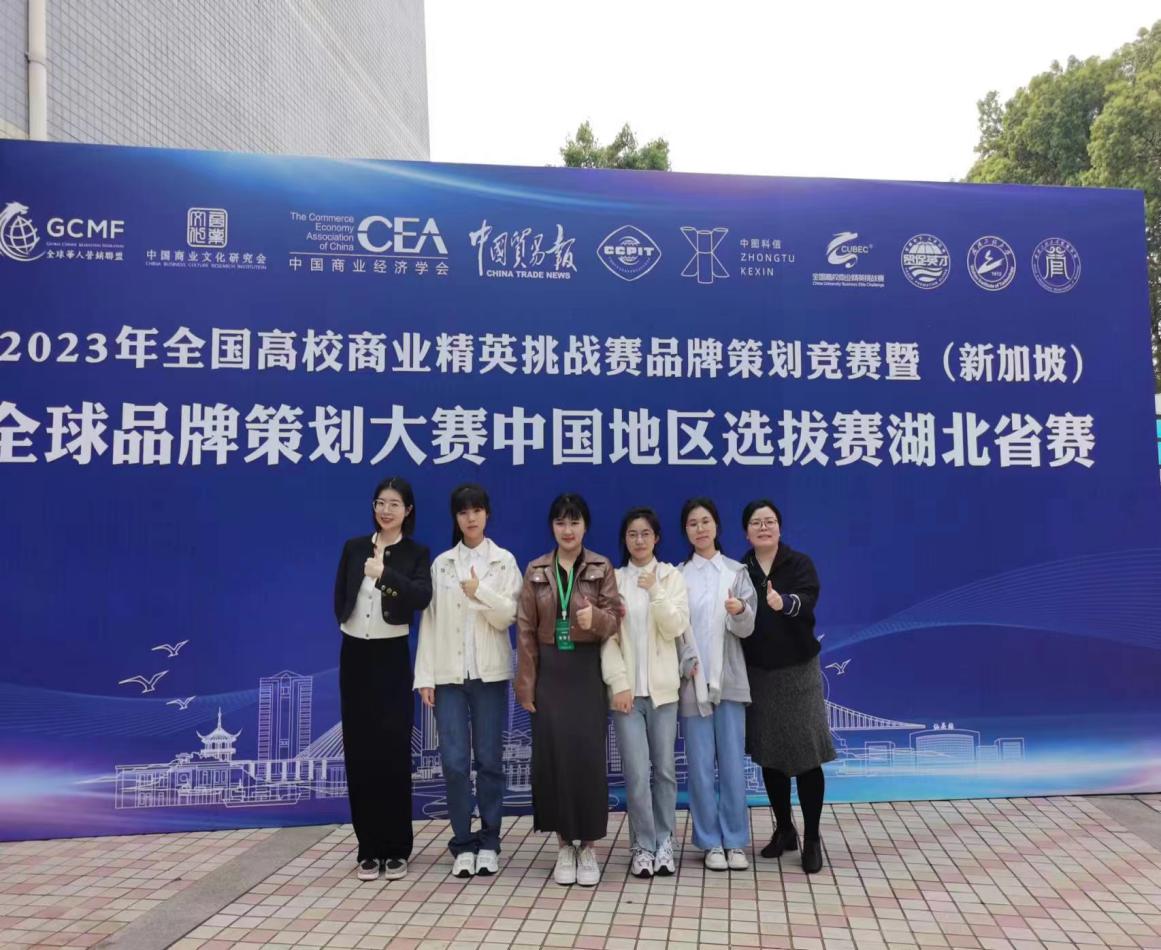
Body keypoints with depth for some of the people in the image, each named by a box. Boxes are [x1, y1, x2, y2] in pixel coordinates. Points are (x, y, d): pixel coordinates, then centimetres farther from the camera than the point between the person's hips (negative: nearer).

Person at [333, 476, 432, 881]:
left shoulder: (417, 554, -2)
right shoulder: (354, 548, 7)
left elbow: (422, 597, -20)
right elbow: (339, 600, 12)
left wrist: (384, 573, -31)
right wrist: (354, 626, 5)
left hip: (392, 657, -3)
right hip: (354, 655, 3)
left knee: (394, 752, 0)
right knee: (359, 751, 6)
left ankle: (396, 848, 12)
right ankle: (369, 848, 16)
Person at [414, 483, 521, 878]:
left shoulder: (504, 561, 3)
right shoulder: (441, 564, 6)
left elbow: (508, 616, -3)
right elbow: (429, 620, 3)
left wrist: (481, 591, -18)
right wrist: (425, 675, -2)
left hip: (490, 672, -1)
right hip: (449, 674, 1)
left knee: (489, 759, 5)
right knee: (454, 761, -2)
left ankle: (488, 842, 18)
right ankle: (463, 844, 12)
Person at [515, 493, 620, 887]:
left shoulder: (602, 569, 1)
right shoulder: (535, 571, 4)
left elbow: (615, 619, -4)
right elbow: (525, 630, 3)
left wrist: (596, 617, -27)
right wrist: (526, 684, -2)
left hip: (587, 670, -1)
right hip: (550, 671, 1)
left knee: (588, 754, -3)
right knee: (552, 754, 1)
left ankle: (588, 846, 12)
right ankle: (565, 845, 15)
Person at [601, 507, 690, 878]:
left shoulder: (672, 576, 5)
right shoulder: (613, 579, 3)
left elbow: (675, 628, -6)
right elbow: (608, 637, -1)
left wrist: (655, 590, -16)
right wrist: (619, 683, -9)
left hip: (662, 687, 1)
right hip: (627, 689, -1)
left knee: (664, 769, 7)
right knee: (636, 773, -3)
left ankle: (664, 843, 21)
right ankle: (643, 846, 11)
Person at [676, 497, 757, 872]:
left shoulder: (736, 572, 7)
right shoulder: (677, 576, 5)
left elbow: (746, 629, 0)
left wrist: (740, 611, -21)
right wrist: (690, 663, -12)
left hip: (729, 679, 1)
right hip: (692, 680, 0)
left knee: (733, 763, 3)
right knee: (700, 765, 3)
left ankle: (735, 841, 15)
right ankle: (711, 842, 14)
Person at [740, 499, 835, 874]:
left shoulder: (799, 563, -7)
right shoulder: (739, 570, 2)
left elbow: (806, 601, -26)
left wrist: (783, 602, -47)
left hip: (797, 671, -3)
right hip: (757, 673, 3)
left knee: (806, 755, -2)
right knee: (768, 755, 11)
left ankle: (812, 839, 12)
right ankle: (784, 829, 28)